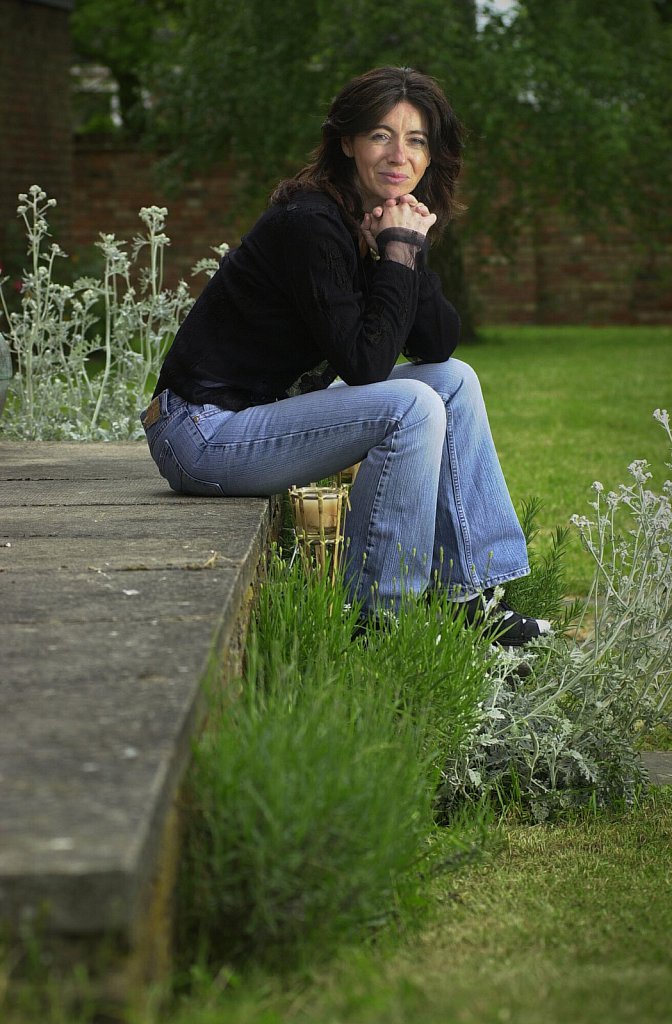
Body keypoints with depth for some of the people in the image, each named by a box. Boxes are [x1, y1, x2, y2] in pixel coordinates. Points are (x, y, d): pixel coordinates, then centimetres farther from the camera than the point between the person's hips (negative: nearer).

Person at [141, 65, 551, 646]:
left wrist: (408, 250, -12)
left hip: (272, 406, 10)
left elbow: (439, 345, 1)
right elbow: (364, 363, -23)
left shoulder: (387, 221, 6)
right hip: (206, 431, -10)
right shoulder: (310, 224, -21)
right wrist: (398, 254, -18)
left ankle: (475, 598, 5)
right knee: (410, 406, -23)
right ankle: (376, 619, -14)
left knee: (454, 380, 5)